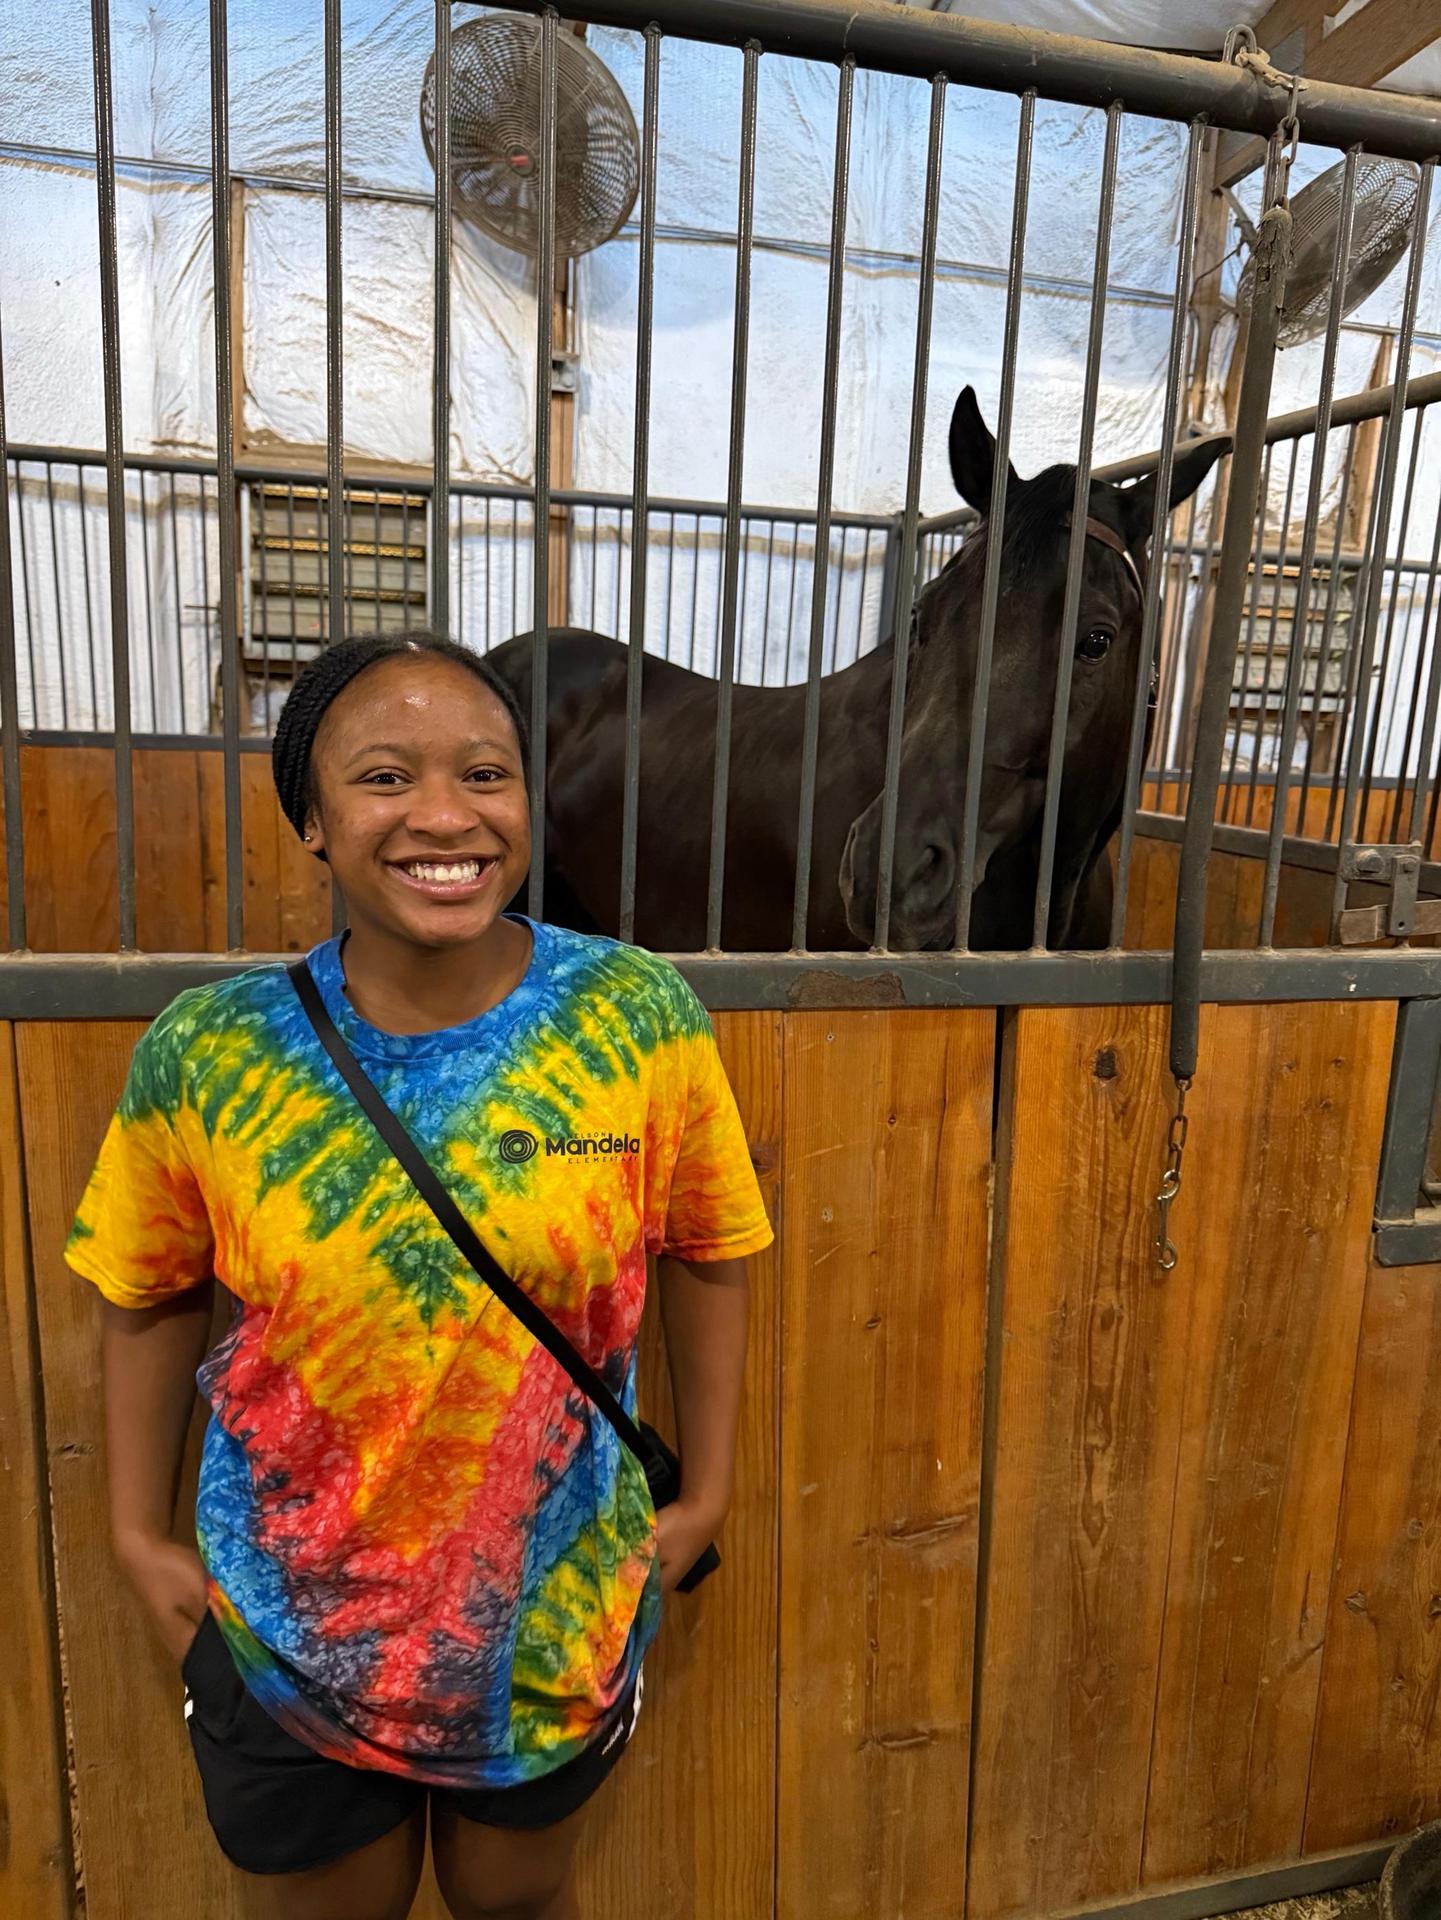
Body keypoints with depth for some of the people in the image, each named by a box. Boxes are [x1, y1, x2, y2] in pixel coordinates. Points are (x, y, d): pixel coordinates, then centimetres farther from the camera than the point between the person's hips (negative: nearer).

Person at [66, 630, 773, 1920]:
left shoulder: (641, 1017, -17)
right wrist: (141, 1536, 2)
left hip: (558, 1619, 0)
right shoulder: (206, 1055, -16)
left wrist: (706, 1494, -2)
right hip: (289, 1631, 1)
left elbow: (703, 1257, -6)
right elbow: (152, 1301, -1)